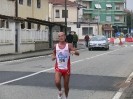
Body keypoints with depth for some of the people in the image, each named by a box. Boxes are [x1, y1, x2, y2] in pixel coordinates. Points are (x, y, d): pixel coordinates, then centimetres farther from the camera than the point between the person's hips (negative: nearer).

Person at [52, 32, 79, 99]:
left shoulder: (69, 45, -7)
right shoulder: (56, 46, 0)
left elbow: (78, 53, -13)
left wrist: (74, 52, -36)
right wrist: (53, 57, -6)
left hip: (66, 68, -1)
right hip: (58, 68, 1)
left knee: (66, 85, 10)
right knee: (57, 82, -22)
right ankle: (60, 91, 11)